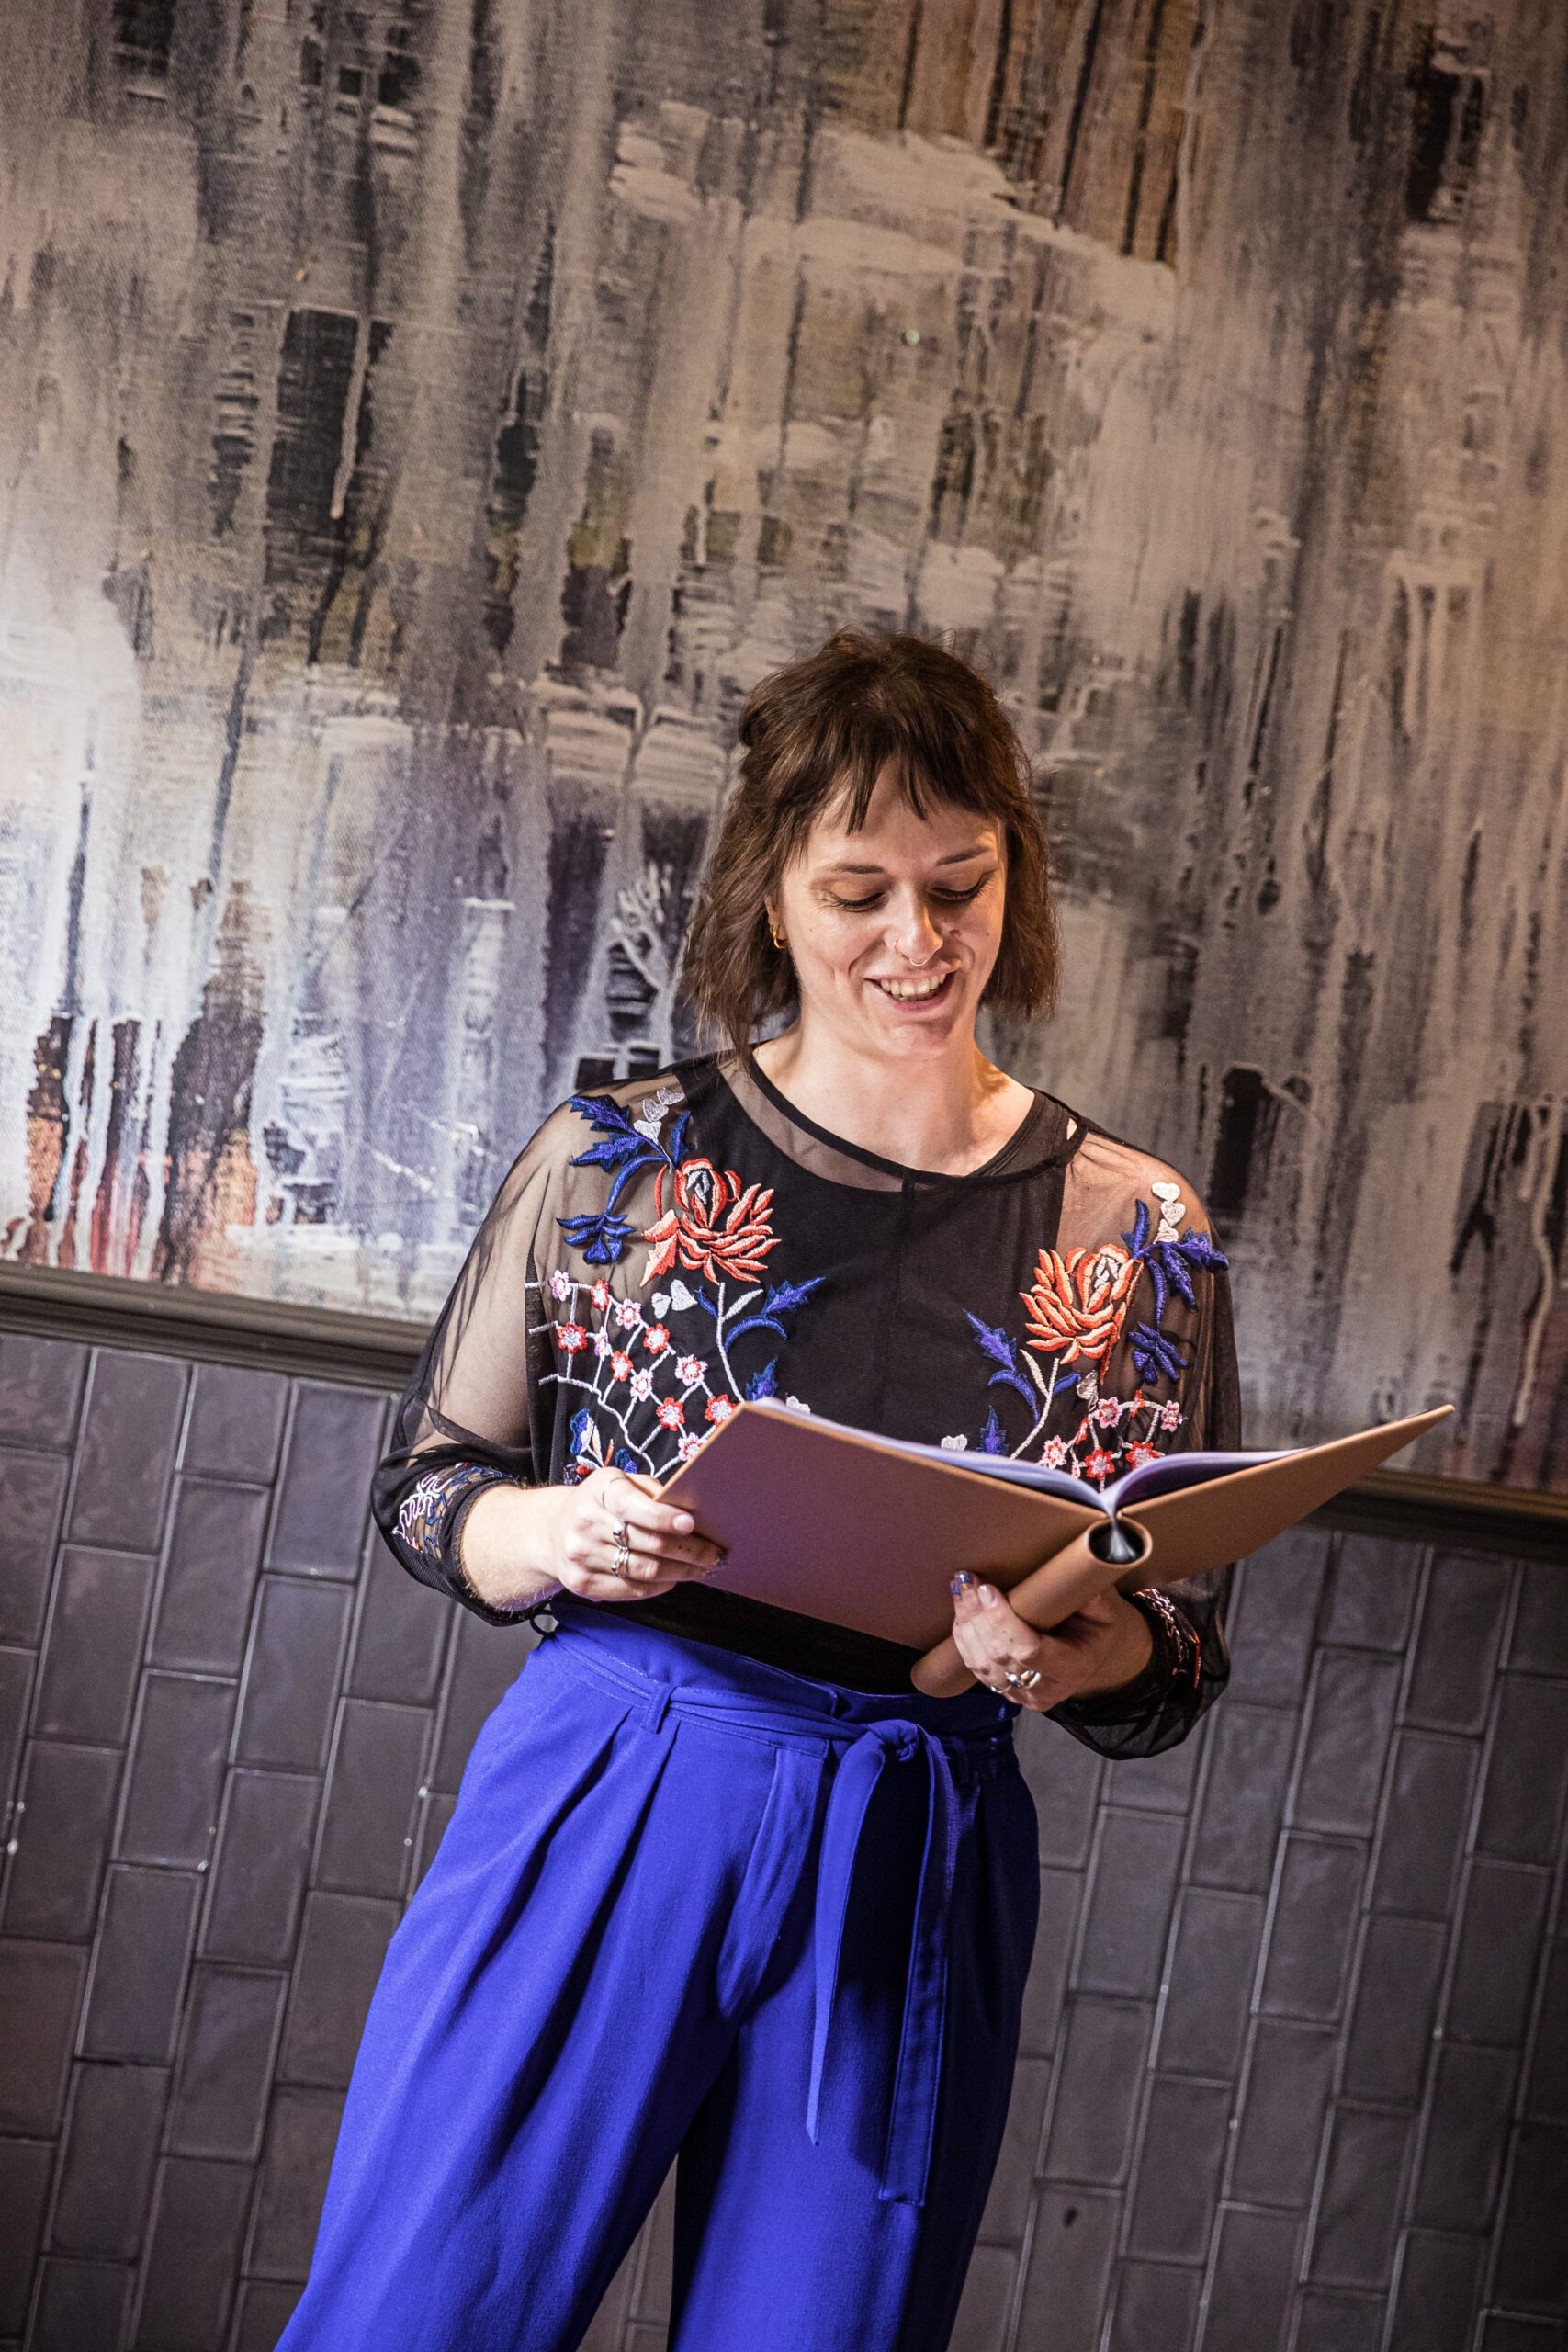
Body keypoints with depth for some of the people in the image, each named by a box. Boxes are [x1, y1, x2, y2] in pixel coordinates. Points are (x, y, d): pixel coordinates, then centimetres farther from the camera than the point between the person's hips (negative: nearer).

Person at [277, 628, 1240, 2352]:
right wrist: (556, 1536, -14)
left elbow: (1182, 1664, 6)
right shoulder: (616, 1158, 0)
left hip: (909, 1885, 1)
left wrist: (1071, 1656, -17)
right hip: (599, 1818, -1)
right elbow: (424, 1489, 8)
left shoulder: (1138, 1238, 3)